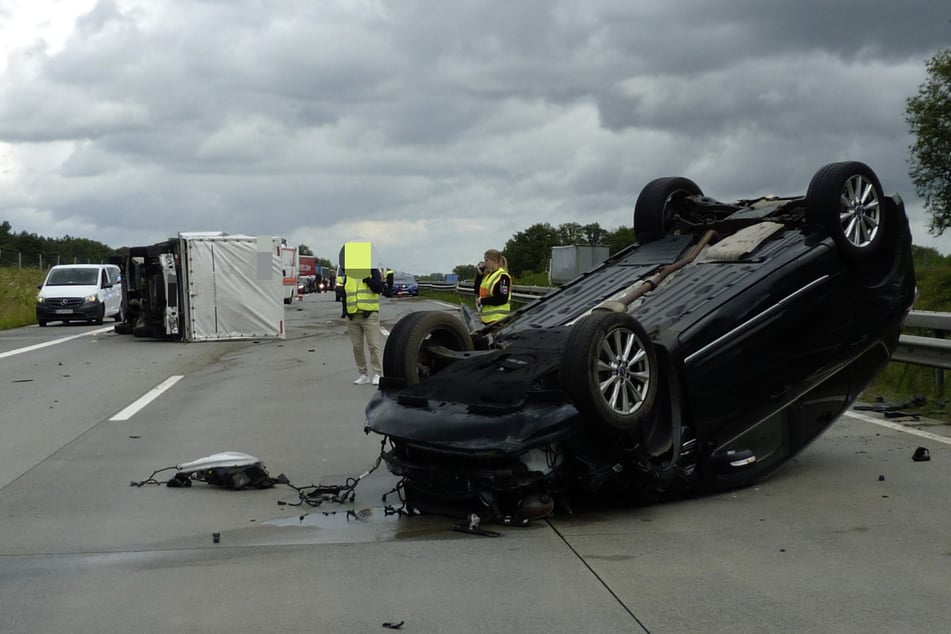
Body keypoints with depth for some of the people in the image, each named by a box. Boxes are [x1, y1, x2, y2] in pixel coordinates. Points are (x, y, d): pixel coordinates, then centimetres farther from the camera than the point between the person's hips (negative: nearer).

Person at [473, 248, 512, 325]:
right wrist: (479, 274, 7)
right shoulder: (488, 275, 15)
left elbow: (502, 299, -18)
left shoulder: (503, 276, -12)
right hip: (487, 318, 9)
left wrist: (482, 301, -13)